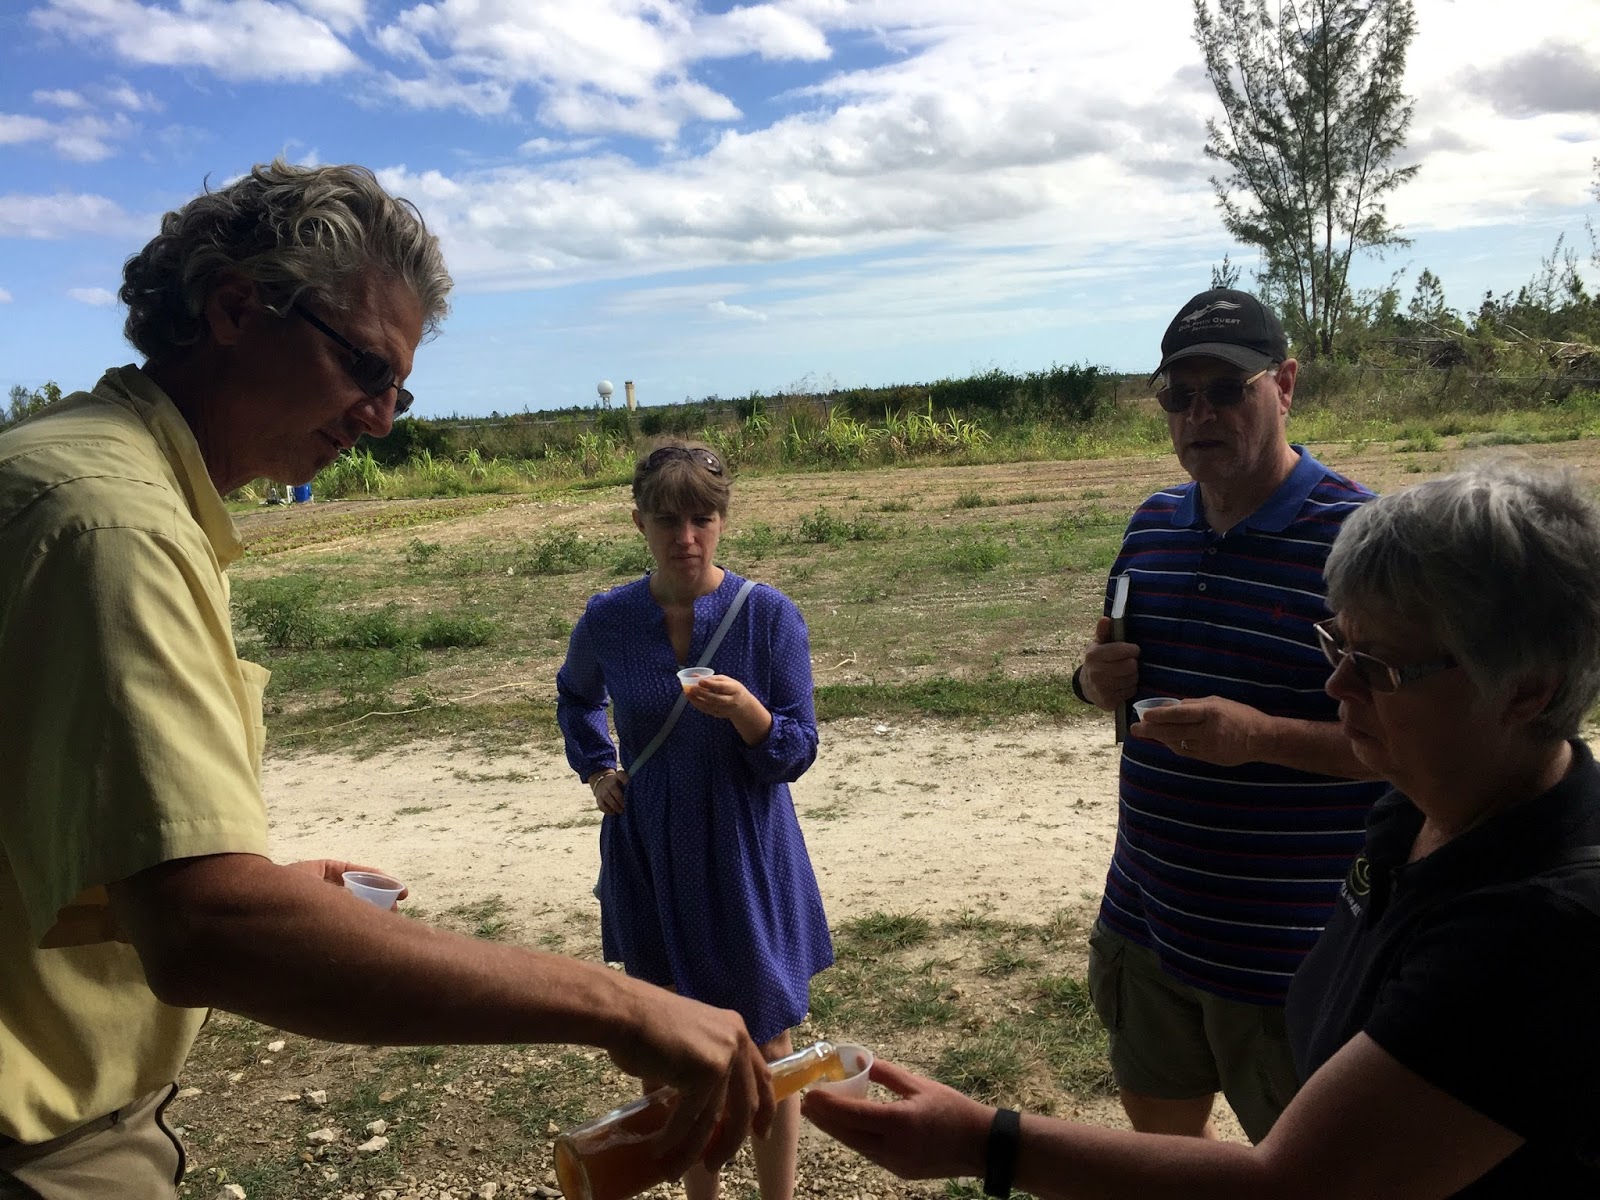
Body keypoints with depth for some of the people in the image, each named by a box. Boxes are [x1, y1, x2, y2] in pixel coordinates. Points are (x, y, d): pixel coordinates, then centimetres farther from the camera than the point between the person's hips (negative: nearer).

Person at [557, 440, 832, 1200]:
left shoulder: (770, 615, -13)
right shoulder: (607, 621, -5)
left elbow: (795, 754, -11)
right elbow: (575, 698, 18)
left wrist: (745, 710, -31)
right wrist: (594, 769, 3)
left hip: (745, 864, -2)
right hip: (651, 865, 3)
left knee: (764, 1051, 10)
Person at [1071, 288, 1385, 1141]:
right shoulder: (1153, 524, 4)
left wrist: (1258, 734, -31)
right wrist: (1096, 681, -6)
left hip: (1289, 948, -6)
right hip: (1149, 922, 6)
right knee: (1158, 1128, 24)